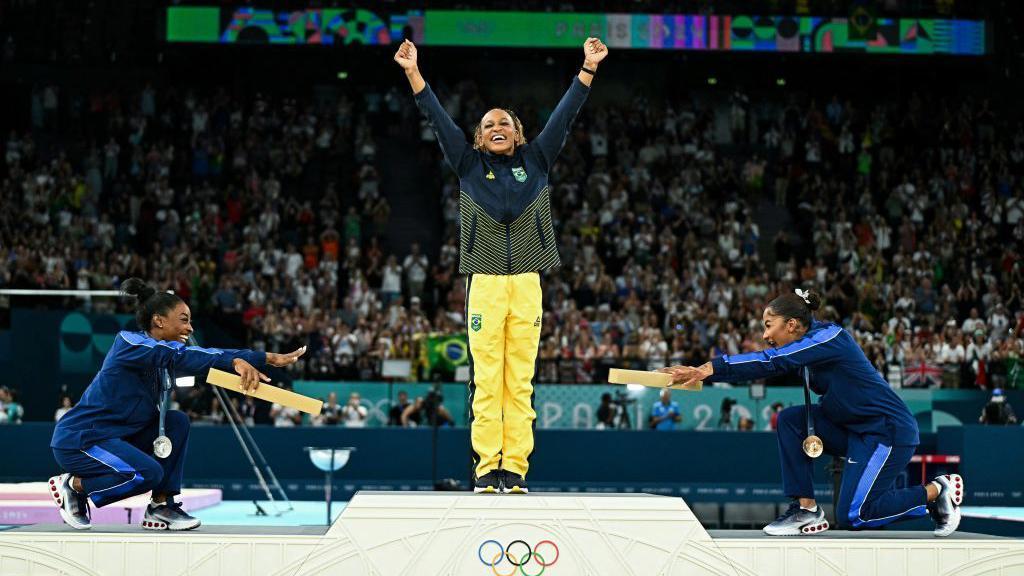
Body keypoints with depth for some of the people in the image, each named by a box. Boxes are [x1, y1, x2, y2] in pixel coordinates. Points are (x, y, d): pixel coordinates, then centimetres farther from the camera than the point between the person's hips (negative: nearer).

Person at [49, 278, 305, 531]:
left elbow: (210, 355, 3)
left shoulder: (166, 353, 8)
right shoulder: (128, 342, -17)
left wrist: (271, 358, -6)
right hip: (77, 440, -9)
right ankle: (72, 485, -5)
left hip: (117, 436, 9)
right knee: (148, 473, -27)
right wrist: (235, 362, -44)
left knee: (176, 421, -4)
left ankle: (161, 507, -1)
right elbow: (180, 357, -33)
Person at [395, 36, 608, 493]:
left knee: (520, 381, 0)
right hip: (485, 283, -1)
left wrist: (588, 68, 5)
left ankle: (515, 468, 0)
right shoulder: (469, 165, 12)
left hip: (527, 284, 1)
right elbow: (438, 120, 7)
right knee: (486, 380, -4)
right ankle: (486, 468, -2)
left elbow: (564, 116, 11)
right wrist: (413, 72, 0)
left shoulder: (536, 161, 14)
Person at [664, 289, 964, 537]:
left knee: (852, 517, -11)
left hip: (889, 430, -9)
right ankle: (807, 510, -3)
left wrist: (712, 367, -33)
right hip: (854, 429, 9)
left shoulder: (829, 336, -18)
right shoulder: (805, 348, 7)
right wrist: (702, 373, -10)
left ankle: (936, 491, 6)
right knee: (790, 419, -4)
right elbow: (766, 366, 1)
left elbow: (772, 361, -28)